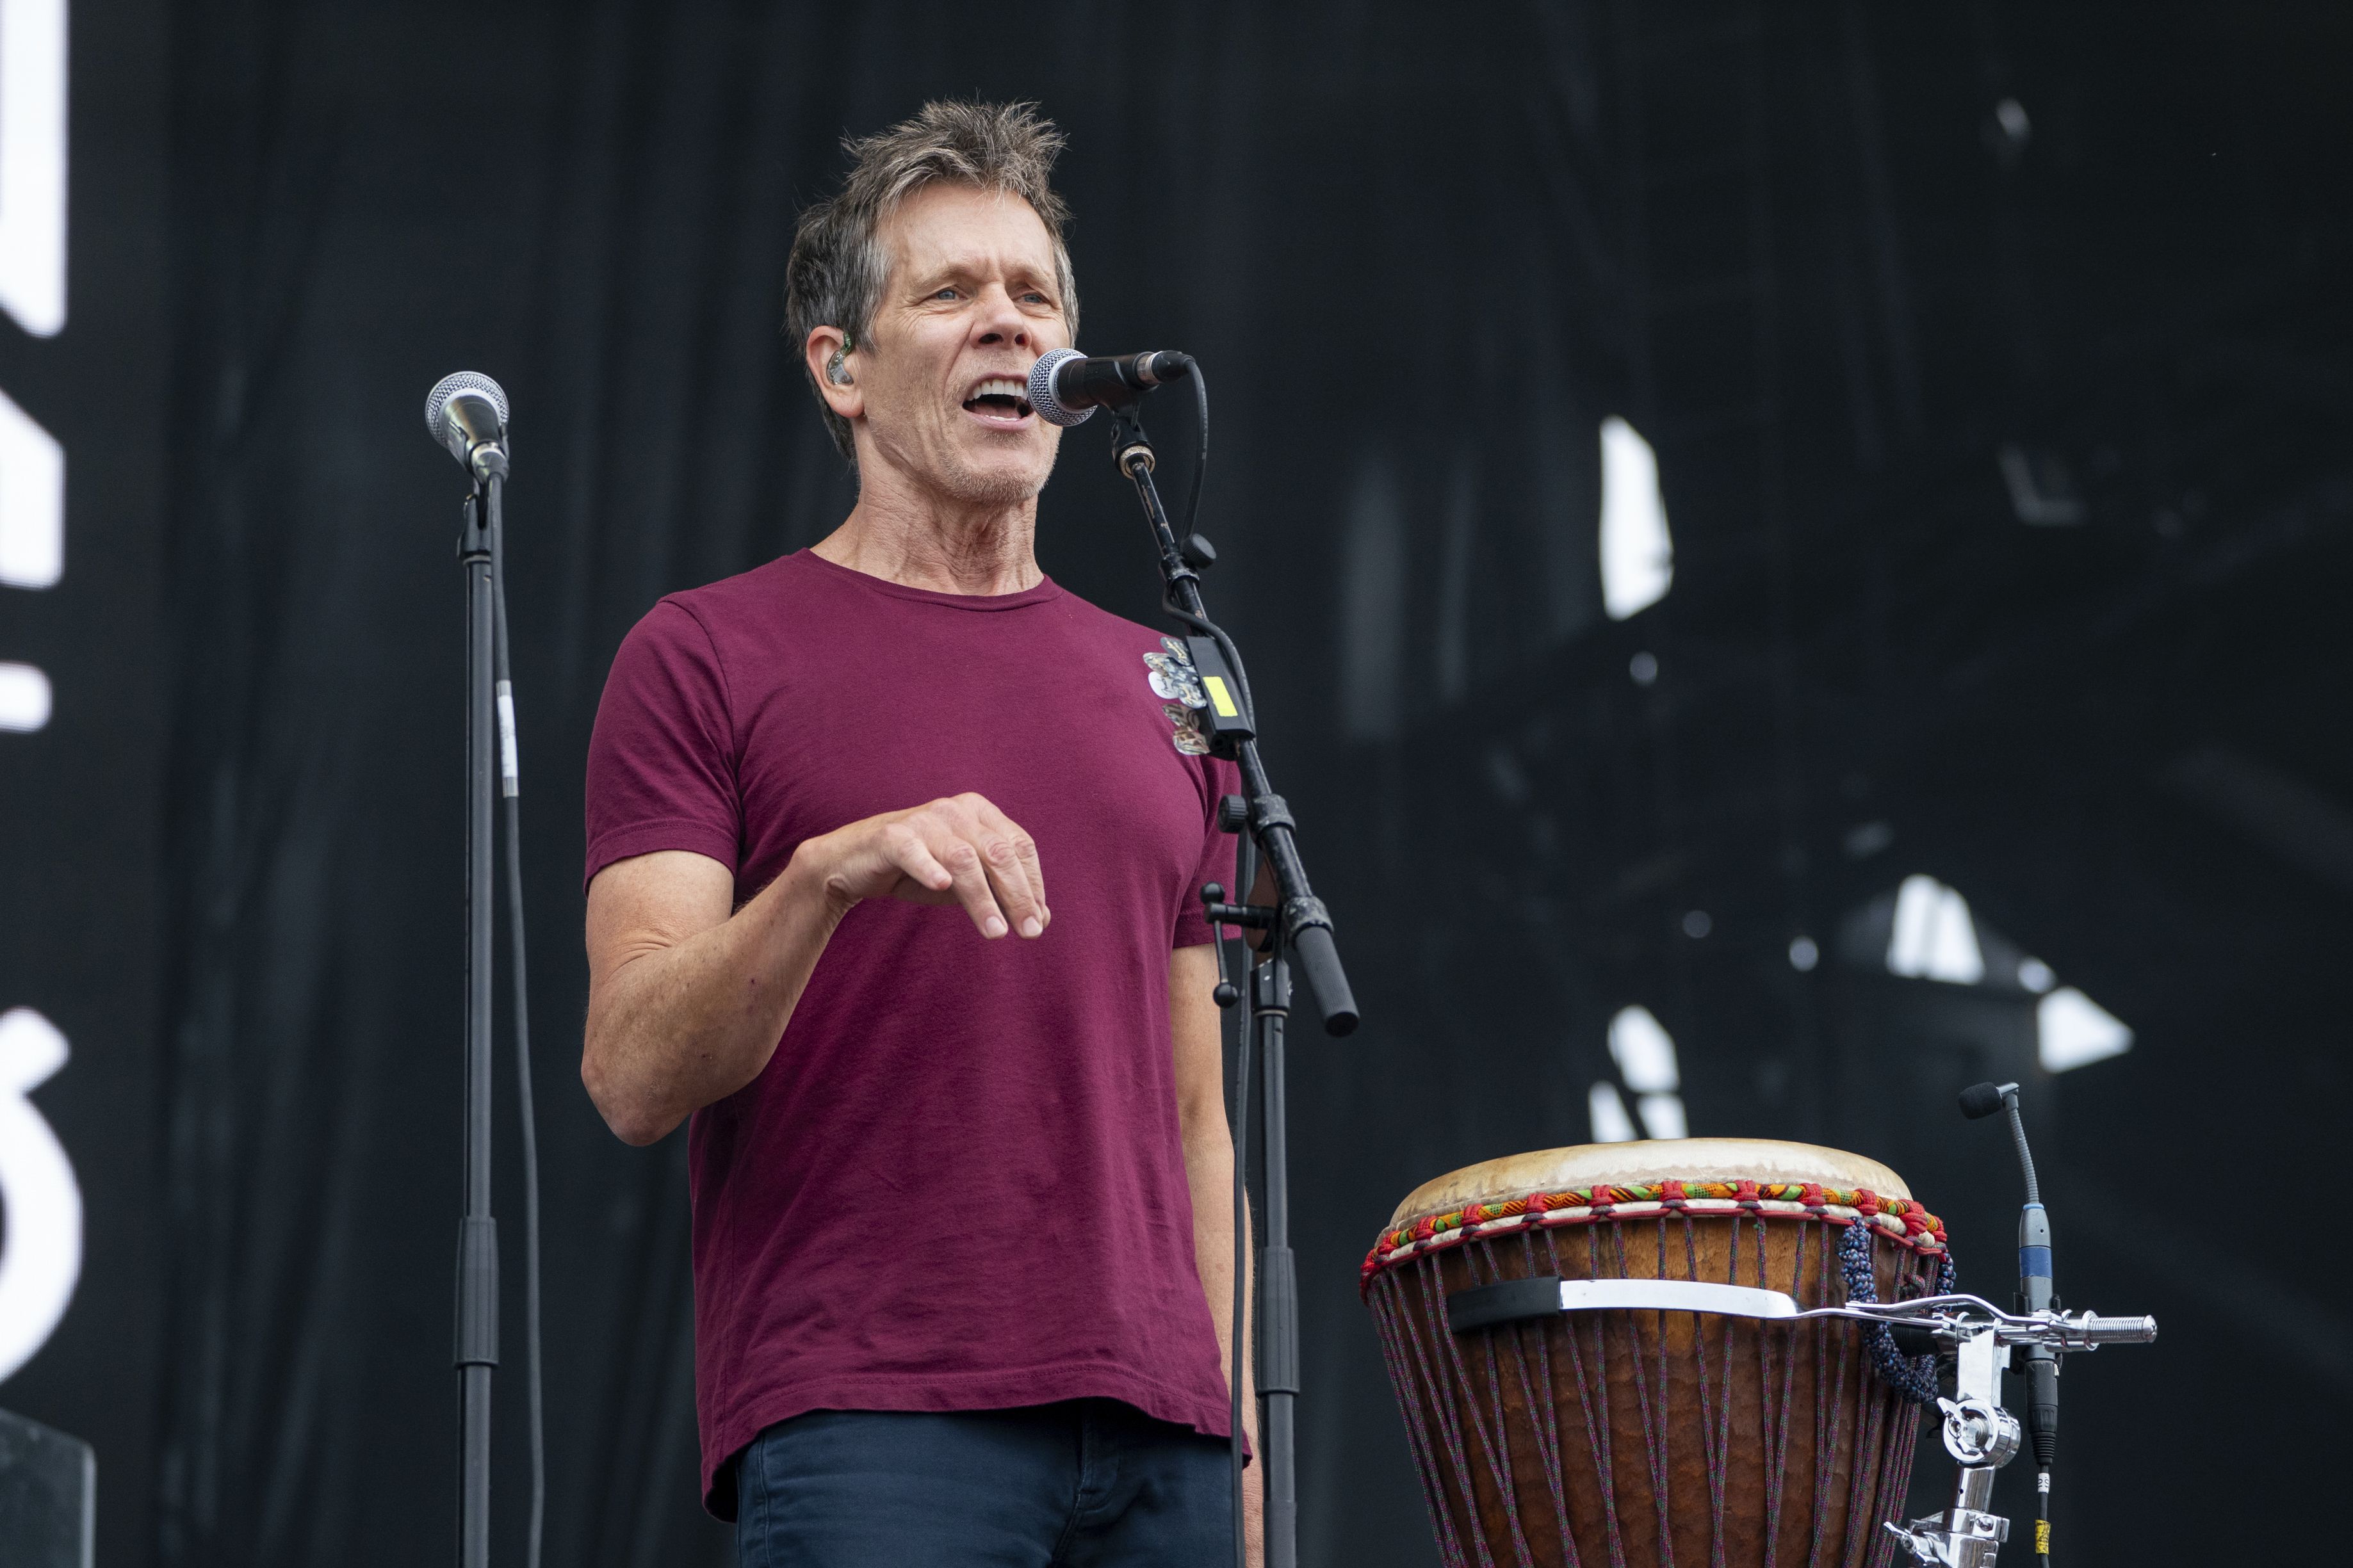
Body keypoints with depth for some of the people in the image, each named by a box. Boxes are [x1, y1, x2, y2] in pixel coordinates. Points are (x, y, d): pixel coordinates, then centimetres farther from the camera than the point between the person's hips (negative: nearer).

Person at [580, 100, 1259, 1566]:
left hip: (1153, 1438, 5)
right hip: (861, 1430, -5)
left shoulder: (1164, 691, 19)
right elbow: (634, 1077, -7)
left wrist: (1238, 1443, 12)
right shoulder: (709, 659, 3)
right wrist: (828, 875, -24)